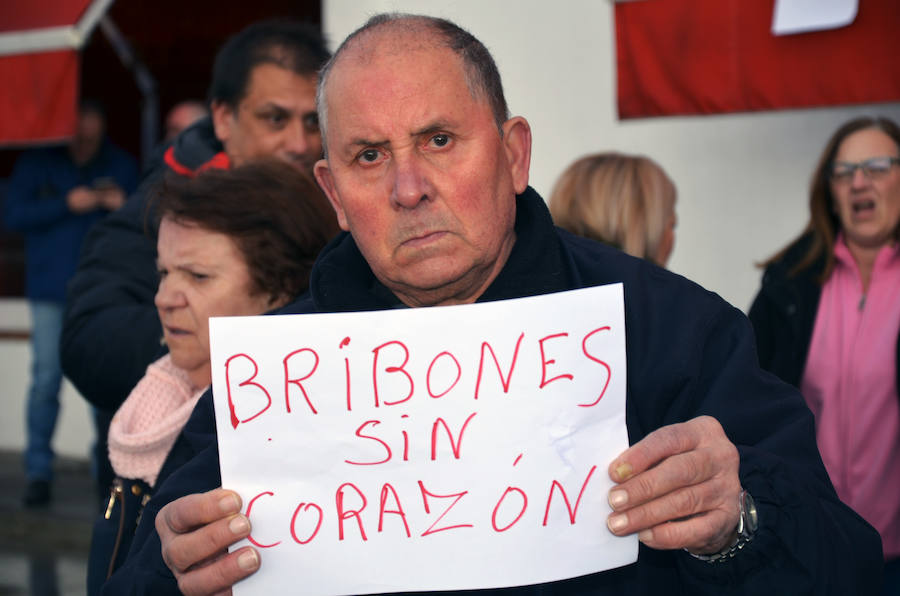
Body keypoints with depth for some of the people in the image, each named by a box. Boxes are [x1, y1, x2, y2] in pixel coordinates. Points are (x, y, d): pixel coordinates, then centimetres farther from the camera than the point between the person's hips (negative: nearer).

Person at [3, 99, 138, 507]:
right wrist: (67, 204, -14)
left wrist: (124, 206, -14)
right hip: (50, 290, 0)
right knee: (46, 380, -1)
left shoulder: (121, 165, 7)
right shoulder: (37, 163, 5)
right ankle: (38, 473, 8)